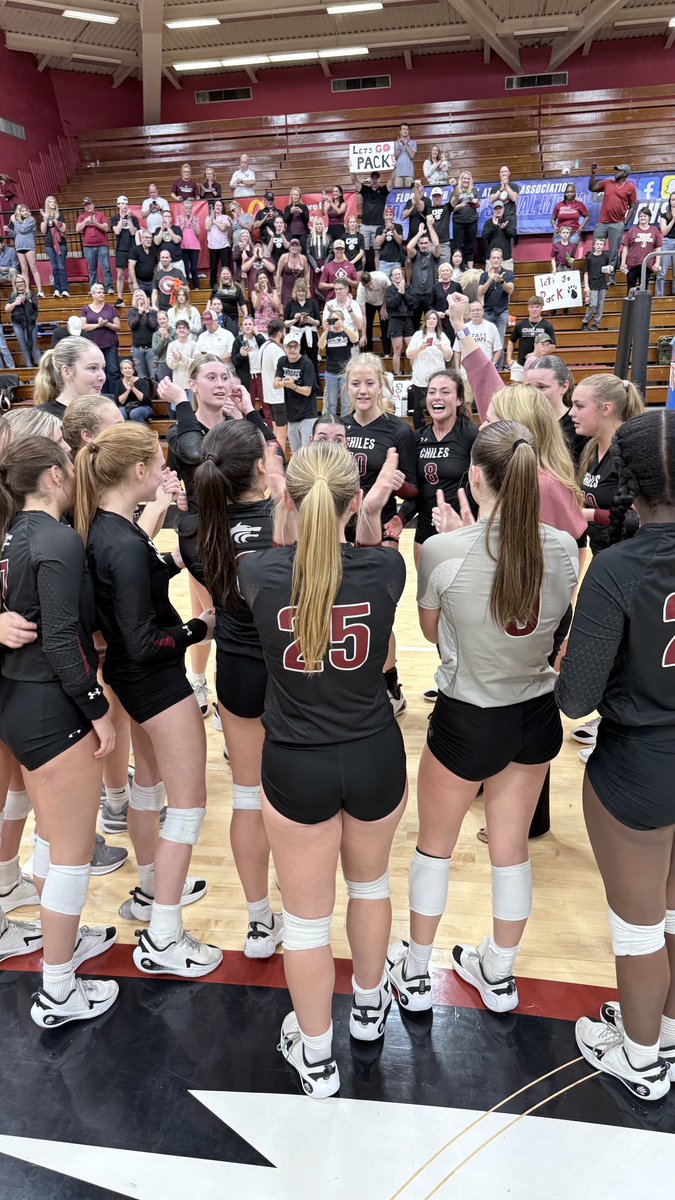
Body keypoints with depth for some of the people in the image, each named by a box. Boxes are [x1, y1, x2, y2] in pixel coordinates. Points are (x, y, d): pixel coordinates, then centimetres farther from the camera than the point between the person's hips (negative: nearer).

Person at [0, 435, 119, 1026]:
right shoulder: (59, 540, -19)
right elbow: (61, 640, -22)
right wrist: (99, 709, -15)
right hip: (53, 708, -9)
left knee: (53, 837, 25)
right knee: (74, 852, 5)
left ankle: (63, 942, 44)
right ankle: (58, 995, 20)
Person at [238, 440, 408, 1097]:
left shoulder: (259, 572, -16)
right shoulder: (385, 568, -15)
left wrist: (287, 506, 20)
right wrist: (372, 515, 18)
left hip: (295, 767, -1)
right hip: (374, 758, 2)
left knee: (307, 915, 16)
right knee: (370, 882, 29)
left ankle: (315, 1055, 37)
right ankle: (369, 1005, 53)